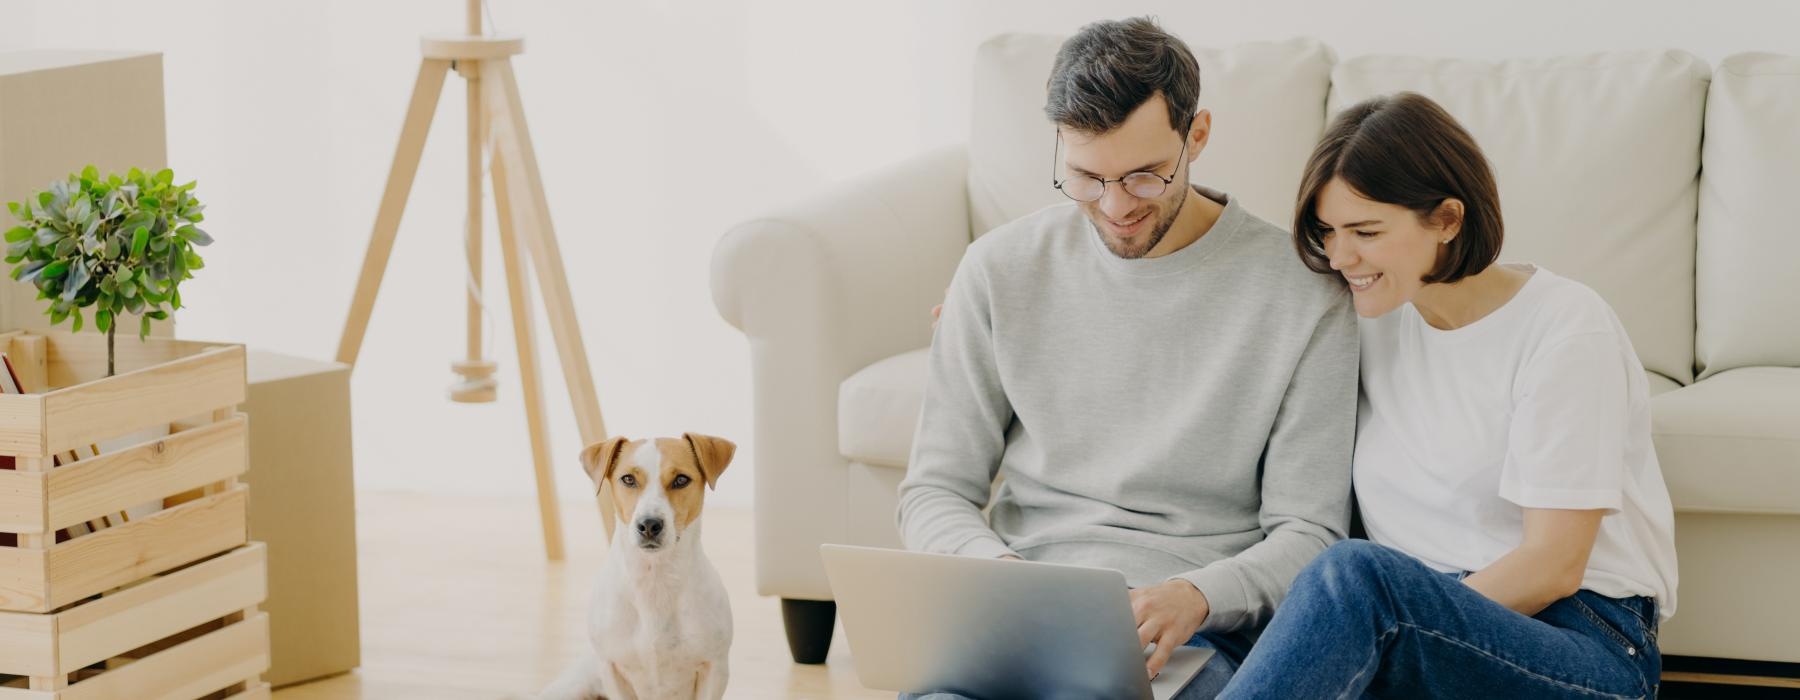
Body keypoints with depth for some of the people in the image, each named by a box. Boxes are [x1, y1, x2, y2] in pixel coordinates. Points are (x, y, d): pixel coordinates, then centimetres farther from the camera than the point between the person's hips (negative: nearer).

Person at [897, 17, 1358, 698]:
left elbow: (1308, 533, 1)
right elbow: (934, 492, 10)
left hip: (1201, 635, -2)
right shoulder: (1002, 270, 8)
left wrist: (1196, 595, -20)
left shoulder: (1304, 295, 0)